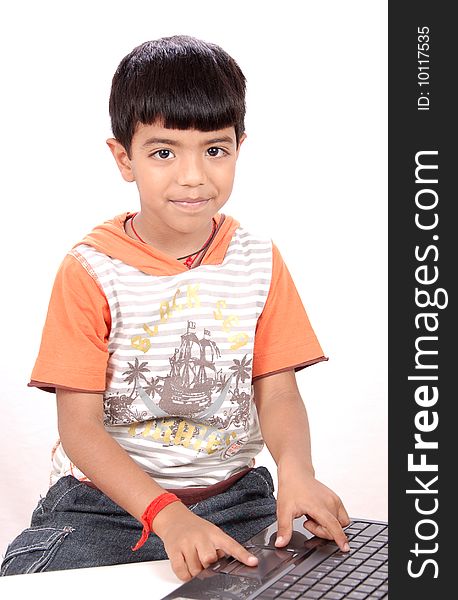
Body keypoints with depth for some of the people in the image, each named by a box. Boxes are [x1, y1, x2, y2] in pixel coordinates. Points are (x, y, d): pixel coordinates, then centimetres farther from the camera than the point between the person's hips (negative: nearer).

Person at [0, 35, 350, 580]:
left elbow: (277, 393, -1)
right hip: (106, 500, -2)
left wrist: (295, 469, -24)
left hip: (232, 496, 2)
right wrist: (167, 514, -28)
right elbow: (80, 427, -13)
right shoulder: (91, 269, -9)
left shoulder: (258, 262, 2)